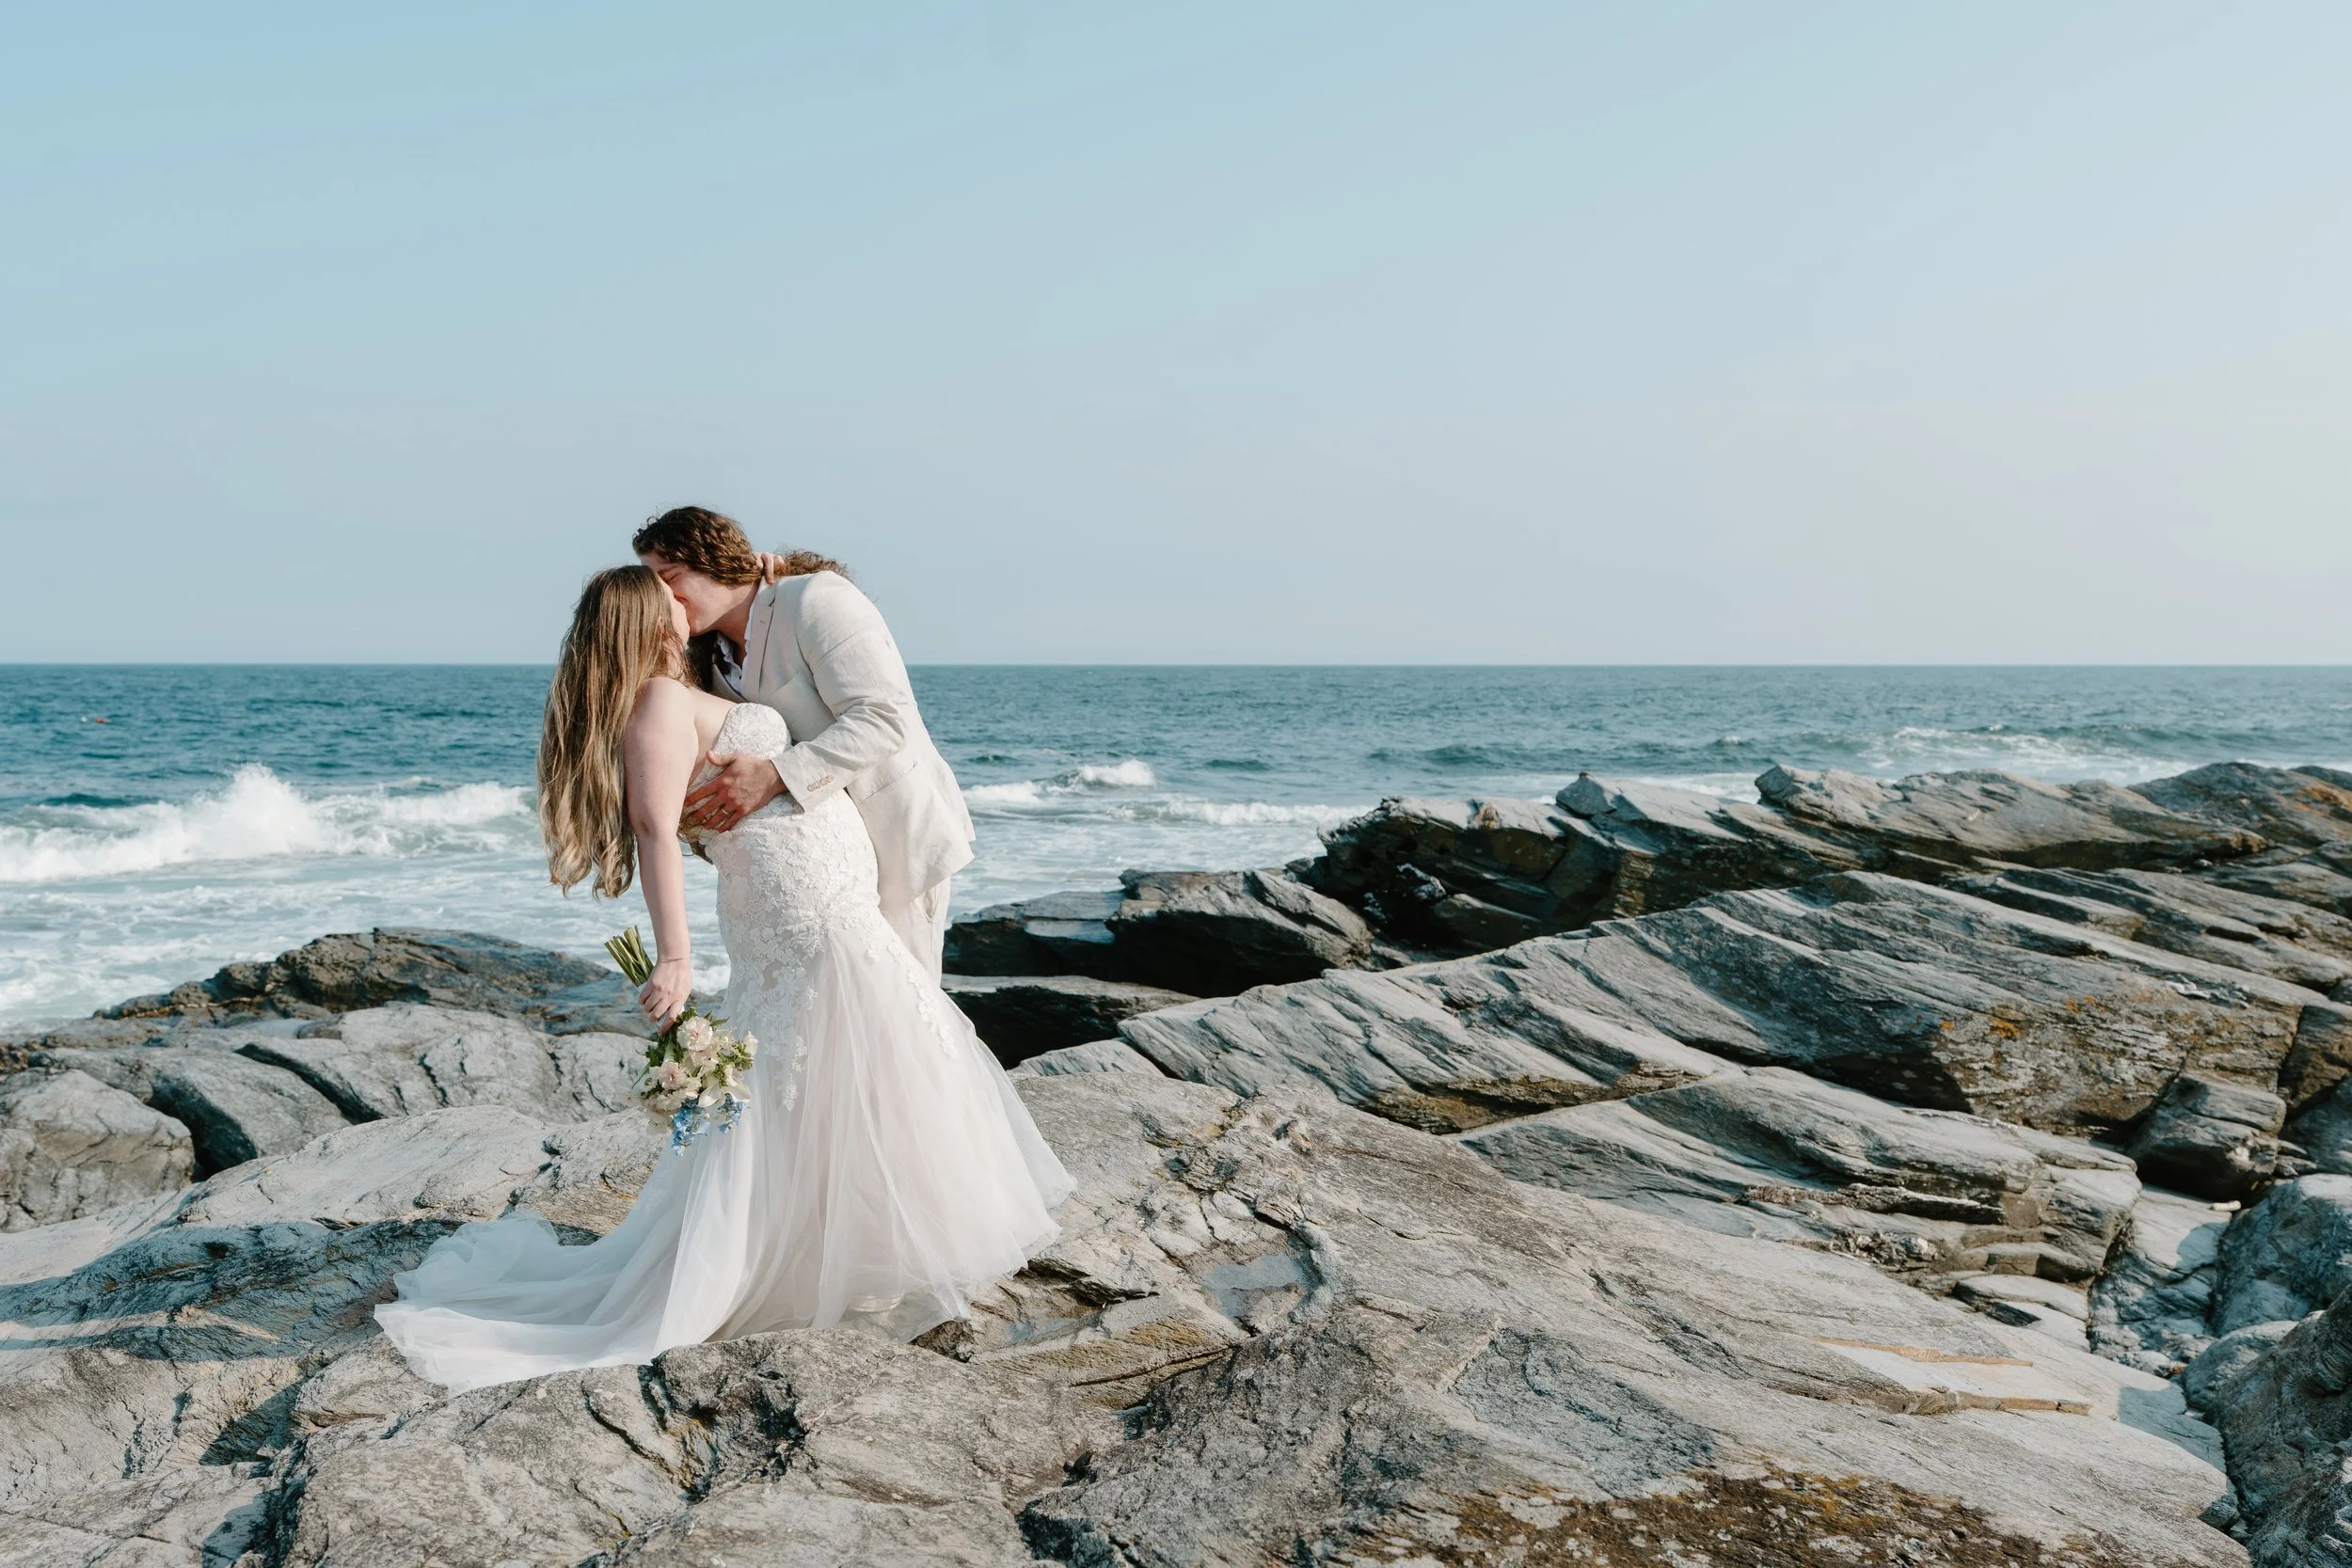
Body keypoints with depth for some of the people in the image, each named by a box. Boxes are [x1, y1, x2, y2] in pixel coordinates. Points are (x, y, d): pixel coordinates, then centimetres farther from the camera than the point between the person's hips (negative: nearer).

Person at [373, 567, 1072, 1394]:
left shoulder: (683, 701, 16)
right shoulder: (660, 701, -14)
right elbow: (656, 829, -24)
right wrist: (674, 957, -32)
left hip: (835, 915, 10)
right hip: (811, 921, -10)